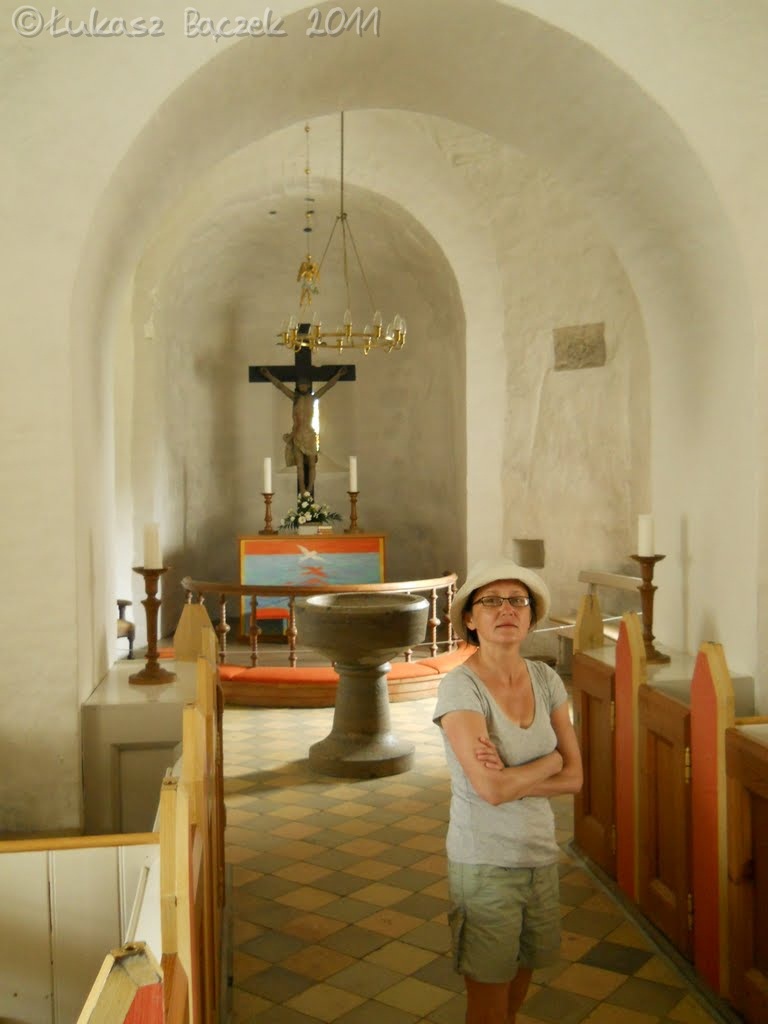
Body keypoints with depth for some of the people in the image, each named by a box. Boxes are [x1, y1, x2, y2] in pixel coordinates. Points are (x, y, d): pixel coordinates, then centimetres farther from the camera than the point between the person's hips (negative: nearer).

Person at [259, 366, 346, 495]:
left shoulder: (313, 398, 3)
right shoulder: (295, 397, 3)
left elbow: (328, 386, 4)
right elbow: (280, 385, 3)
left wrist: (338, 375, 1)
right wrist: (269, 375, 1)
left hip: (310, 435, 0)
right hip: (298, 435, 0)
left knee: (311, 465, 2)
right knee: (300, 465, 0)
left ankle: (309, 491, 8)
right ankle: (303, 493, 1)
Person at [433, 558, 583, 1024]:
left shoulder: (546, 679, -2)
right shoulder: (460, 688, -19)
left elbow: (574, 777, -4)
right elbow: (491, 788, -26)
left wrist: (510, 778, -19)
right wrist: (549, 761, -11)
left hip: (541, 853, 5)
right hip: (485, 861, -5)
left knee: (522, 972, 23)